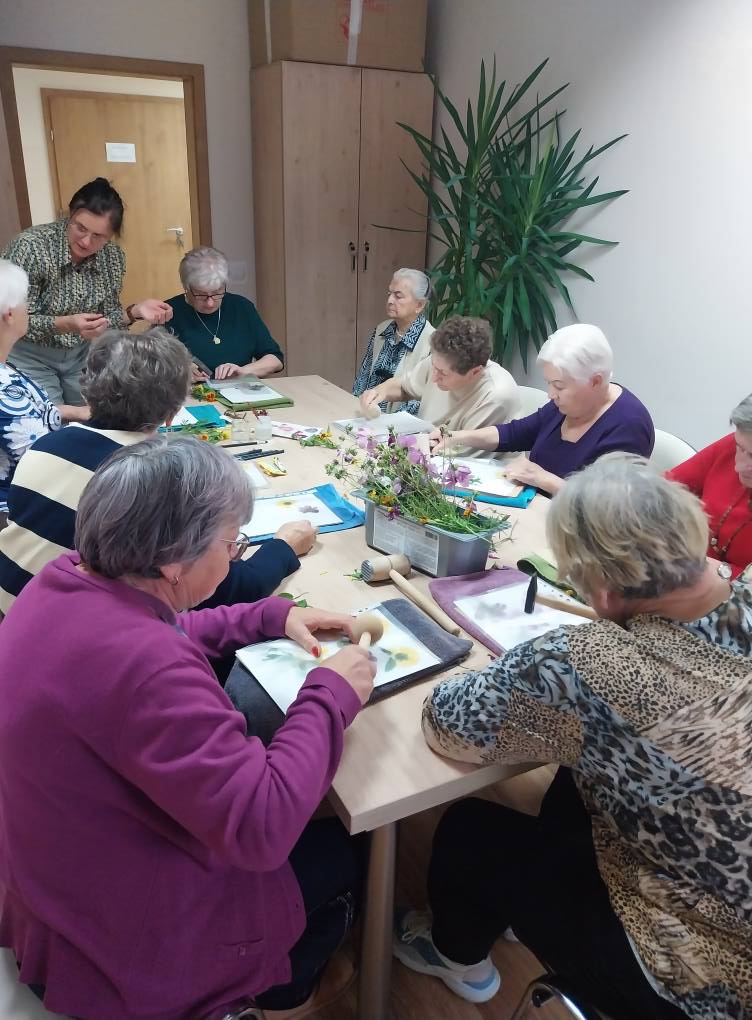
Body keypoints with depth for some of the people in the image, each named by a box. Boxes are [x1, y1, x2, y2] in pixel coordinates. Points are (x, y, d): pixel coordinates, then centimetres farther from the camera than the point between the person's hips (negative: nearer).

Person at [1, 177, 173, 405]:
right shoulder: (30, 246, -23)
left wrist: (134, 311, -21)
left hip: (81, 354, 4)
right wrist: (65, 324, -37)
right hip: (32, 356, -4)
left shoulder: (113, 257, -9)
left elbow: (102, 321, -2)